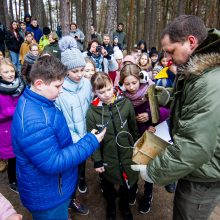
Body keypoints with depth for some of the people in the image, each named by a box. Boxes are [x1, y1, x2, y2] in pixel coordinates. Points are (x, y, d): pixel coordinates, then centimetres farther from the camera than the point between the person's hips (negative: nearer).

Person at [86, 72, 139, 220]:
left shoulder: (126, 103, -12)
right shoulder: (92, 112, -14)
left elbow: (134, 129, 0)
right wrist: (97, 161, -5)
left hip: (127, 155, 1)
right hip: (107, 159, 0)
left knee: (130, 184, 18)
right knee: (108, 185, 22)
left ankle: (124, 204, 51)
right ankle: (111, 204, 55)